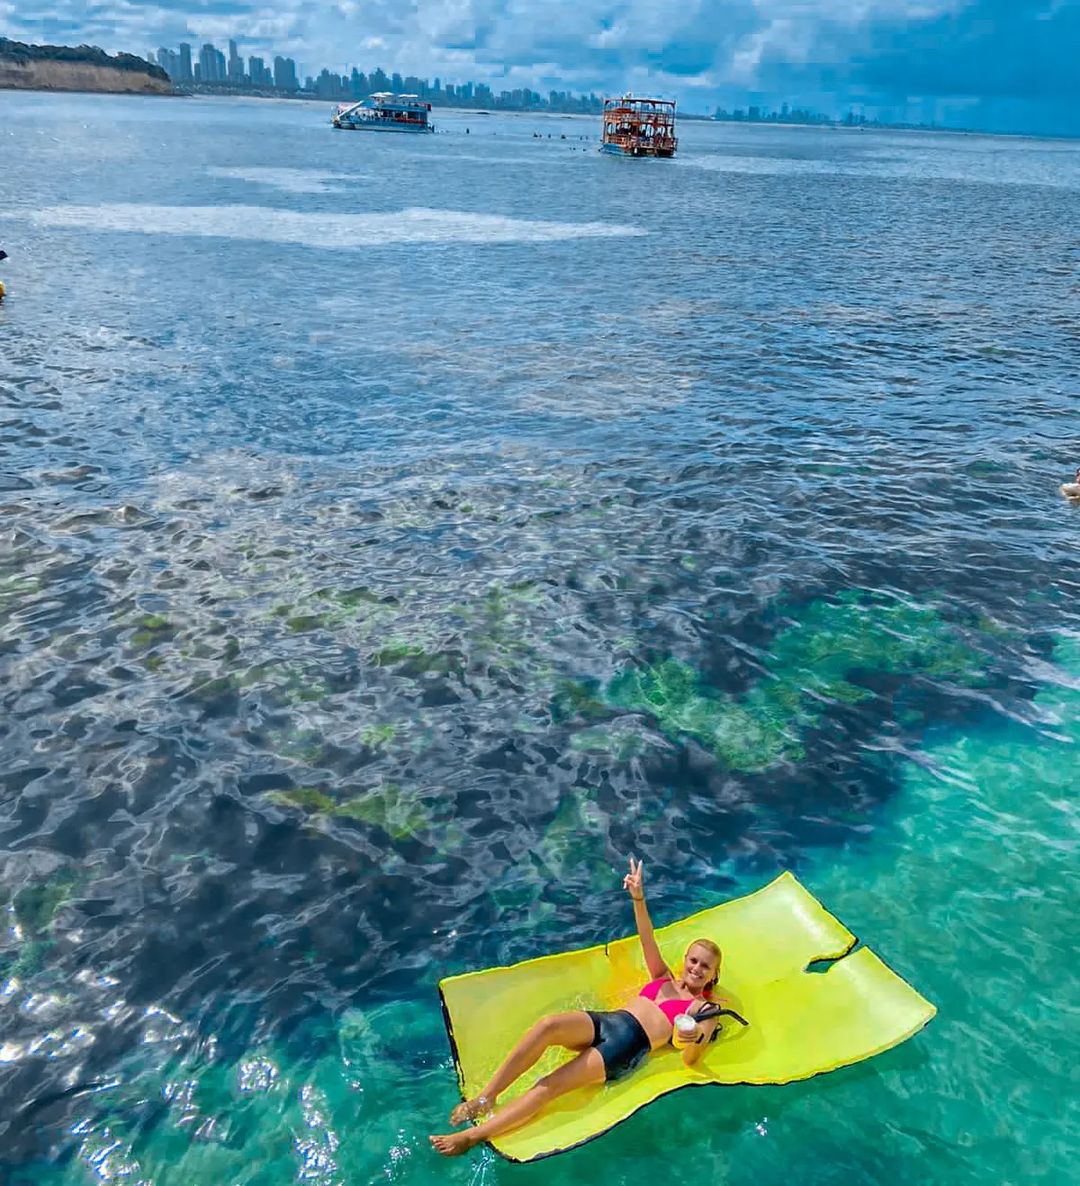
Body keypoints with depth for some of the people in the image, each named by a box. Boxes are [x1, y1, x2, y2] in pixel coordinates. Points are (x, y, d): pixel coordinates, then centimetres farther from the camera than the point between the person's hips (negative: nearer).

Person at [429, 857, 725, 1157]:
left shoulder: (705, 1009, 10)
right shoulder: (664, 979, 25)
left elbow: (689, 1060, -5)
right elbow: (648, 941, 11)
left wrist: (696, 1040, -30)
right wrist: (638, 897, -5)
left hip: (629, 1047, -4)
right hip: (605, 1022, 4)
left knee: (548, 1087, -22)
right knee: (549, 1024, -30)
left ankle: (473, 1135, -21)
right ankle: (484, 1099, -24)